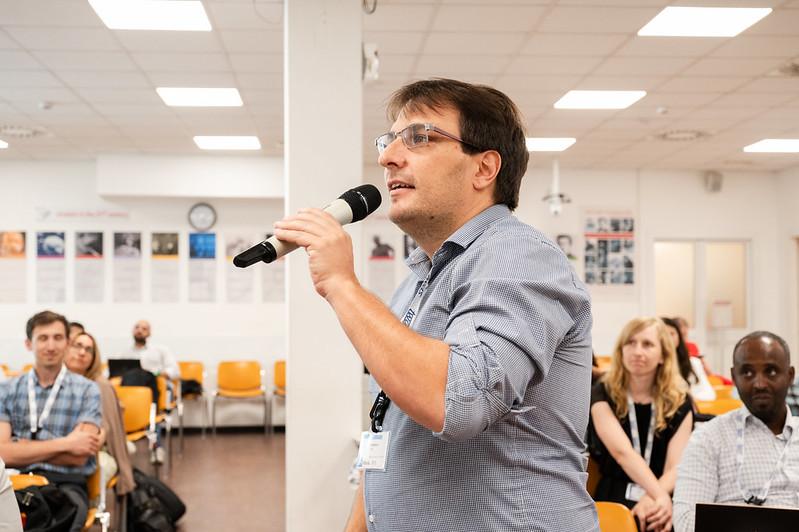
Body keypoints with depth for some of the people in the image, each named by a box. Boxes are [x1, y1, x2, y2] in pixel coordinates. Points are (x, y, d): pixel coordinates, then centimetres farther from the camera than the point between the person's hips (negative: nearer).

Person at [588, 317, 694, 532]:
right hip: (613, 498, -2)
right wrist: (661, 496, -30)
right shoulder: (602, 394, 1)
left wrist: (654, 498, -24)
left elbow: (675, 467, -4)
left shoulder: (679, 402, 7)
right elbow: (622, 452, -15)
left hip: (661, 497, 2)